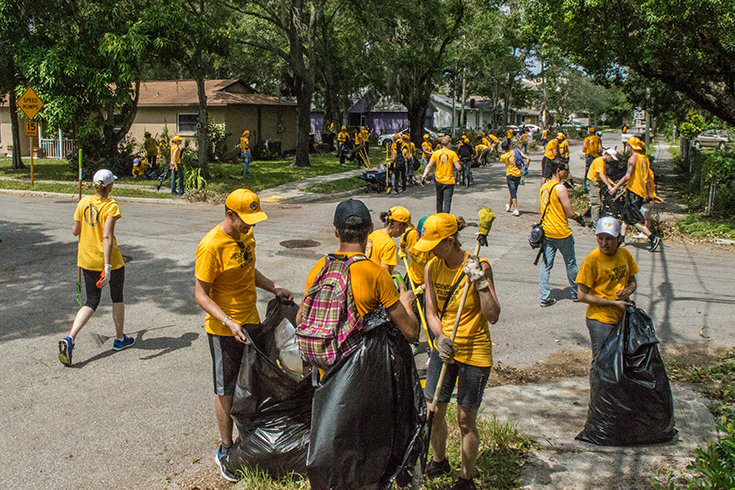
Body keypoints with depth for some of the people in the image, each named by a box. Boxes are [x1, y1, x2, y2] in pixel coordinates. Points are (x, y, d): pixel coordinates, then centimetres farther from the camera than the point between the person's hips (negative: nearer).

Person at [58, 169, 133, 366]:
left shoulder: (84, 202, -1)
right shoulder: (111, 206, -16)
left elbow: (75, 231, 4)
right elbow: (107, 236, -24)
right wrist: (107, 266, -26)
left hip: (86, 260, 5)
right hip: (109, 260, -5)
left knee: (91, 302, 13)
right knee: (117, 298, 17)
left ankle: (70, 338, -6)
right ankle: (120, 339, 31)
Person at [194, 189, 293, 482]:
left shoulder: (247, 235, 2)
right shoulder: (211, 246, -23)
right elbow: (201, 295, -20)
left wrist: (274, 288, 4)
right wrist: (229, 322, -31)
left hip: (251, 321, 7)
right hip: (224, 330, -7)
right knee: (226, 391, 6)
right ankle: (226, 449, 23)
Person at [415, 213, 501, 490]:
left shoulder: (478, 267, -17)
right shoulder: (431, 267, -2)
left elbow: (493, 316, -20)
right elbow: (431, 312, 1)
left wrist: (481, 282, -30)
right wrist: (441, 338, -16)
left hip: (474, 353, -5)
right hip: (444, 349, 5)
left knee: (465, 420, 4)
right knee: (433, 411, 15)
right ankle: (439, 462, 42)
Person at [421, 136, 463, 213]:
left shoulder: (436, 153, 0)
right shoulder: (452, 153, -6)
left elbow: (429, 166, -6)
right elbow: (458, 167, -11)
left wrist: (423, 177, -5)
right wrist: (460, 167, 11)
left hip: (438, 181, 3)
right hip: (449, 181, -3)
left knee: (439, 200, 21)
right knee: (447, 202, -3)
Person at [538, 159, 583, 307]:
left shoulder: (543, 187, 7)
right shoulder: (560, 189, -18)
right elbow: (570, 213, -18)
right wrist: (578, 216, 4)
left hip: (546, 232, 7)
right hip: (562, 233, -6)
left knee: (546, 265, 7)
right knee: (570, 264, 11)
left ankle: (544, 297, 7)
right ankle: (576, 293, 26)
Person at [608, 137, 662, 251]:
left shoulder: (634, 158, -13)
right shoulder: (645, 158, 12)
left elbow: (628, 176, -21)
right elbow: (647, 178, 16)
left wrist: (615, 187, -17)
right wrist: (648, 193, 21)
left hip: (633, 190, -9)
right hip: (642, 191, 9)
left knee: (635, 219, -8)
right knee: (626, 214, 18)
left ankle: (653, 238, -14)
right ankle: (621, 237, 24)